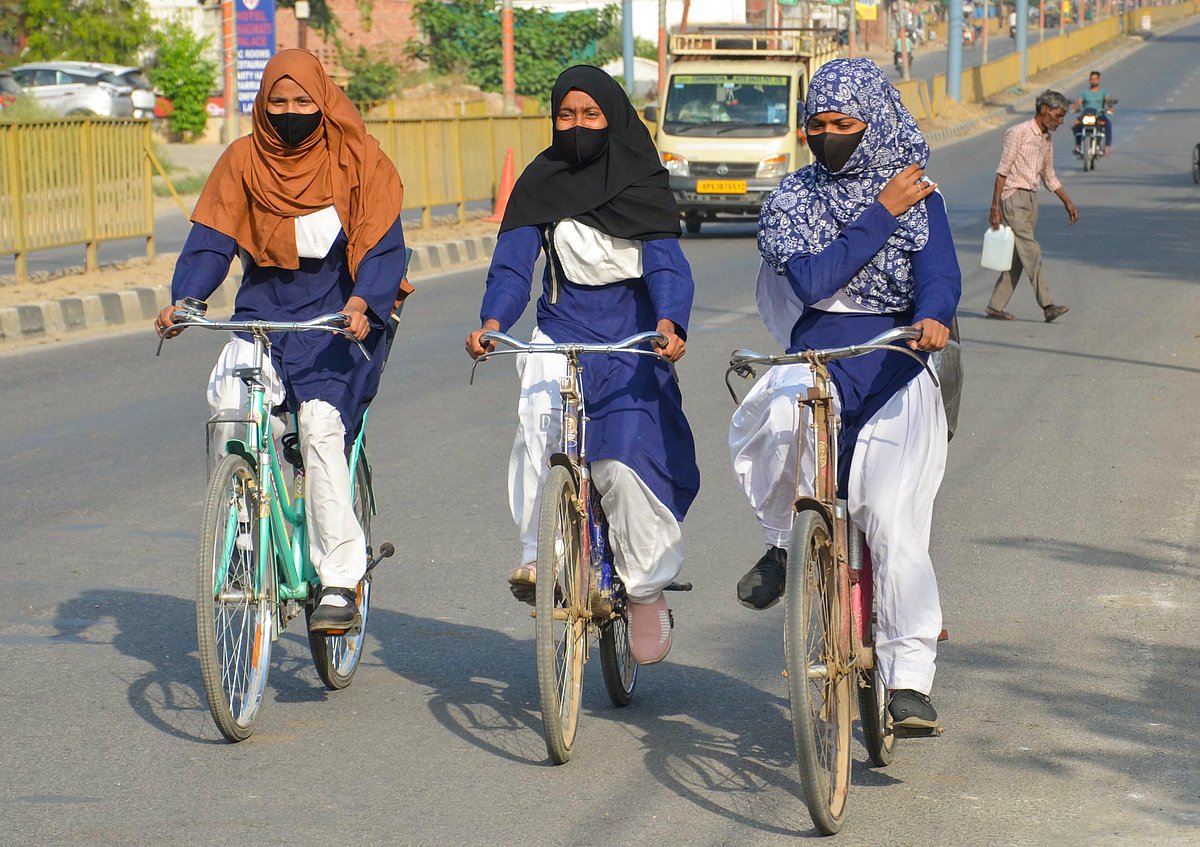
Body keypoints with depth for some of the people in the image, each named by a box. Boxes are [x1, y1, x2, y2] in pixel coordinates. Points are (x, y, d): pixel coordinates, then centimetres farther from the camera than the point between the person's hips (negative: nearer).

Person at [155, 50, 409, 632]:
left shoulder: (357, 159, -4)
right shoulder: (244, 160, 3)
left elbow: (382, 245, -11)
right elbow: (211, 240, -1)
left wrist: (362, 304, -29)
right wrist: (183, 300, -19)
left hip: (342, 316, -3)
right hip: (266, 309, 3)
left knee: (321, 421, -23)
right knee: (228, 401, -24)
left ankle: (339, 583, -19)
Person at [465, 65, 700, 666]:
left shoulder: (642, 183, -1)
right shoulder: (540, 184, 3)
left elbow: (665, 260, -12)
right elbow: (512, 261, -6)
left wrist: (669, 322, -32)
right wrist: (492, 322, -26)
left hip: (631, 342, -1)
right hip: (561, 333, 2)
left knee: (625, 462, -16)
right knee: (539, 419, -29)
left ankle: (646, 591, 3)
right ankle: (538, 555, -23)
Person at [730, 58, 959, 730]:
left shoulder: (918, 193, 7)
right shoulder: (793, 198, 6)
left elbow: (940, 270, -9)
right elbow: (812, 279, -11)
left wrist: (931, 317, -32)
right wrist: (883, 214, -10)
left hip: (897, 358, 0)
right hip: (816, 355, 1)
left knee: (894, 518, -18)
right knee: (788, 421, -37)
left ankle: (910, 681, -11)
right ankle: (785, 544, -9)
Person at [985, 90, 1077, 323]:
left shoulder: (1047, 140, 15)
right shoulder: (1019, 133, -10)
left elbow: (1049, 177, 26)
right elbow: (1002, 171, -12)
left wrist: (1068, 203, 21)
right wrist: (995, 206, -17)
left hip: (1031, 199, 8)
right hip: (1013, 197, -8)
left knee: (1017, 257, 6)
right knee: (1031, 251, -14)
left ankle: (996, 305, 10)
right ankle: (1047, 305, -19)